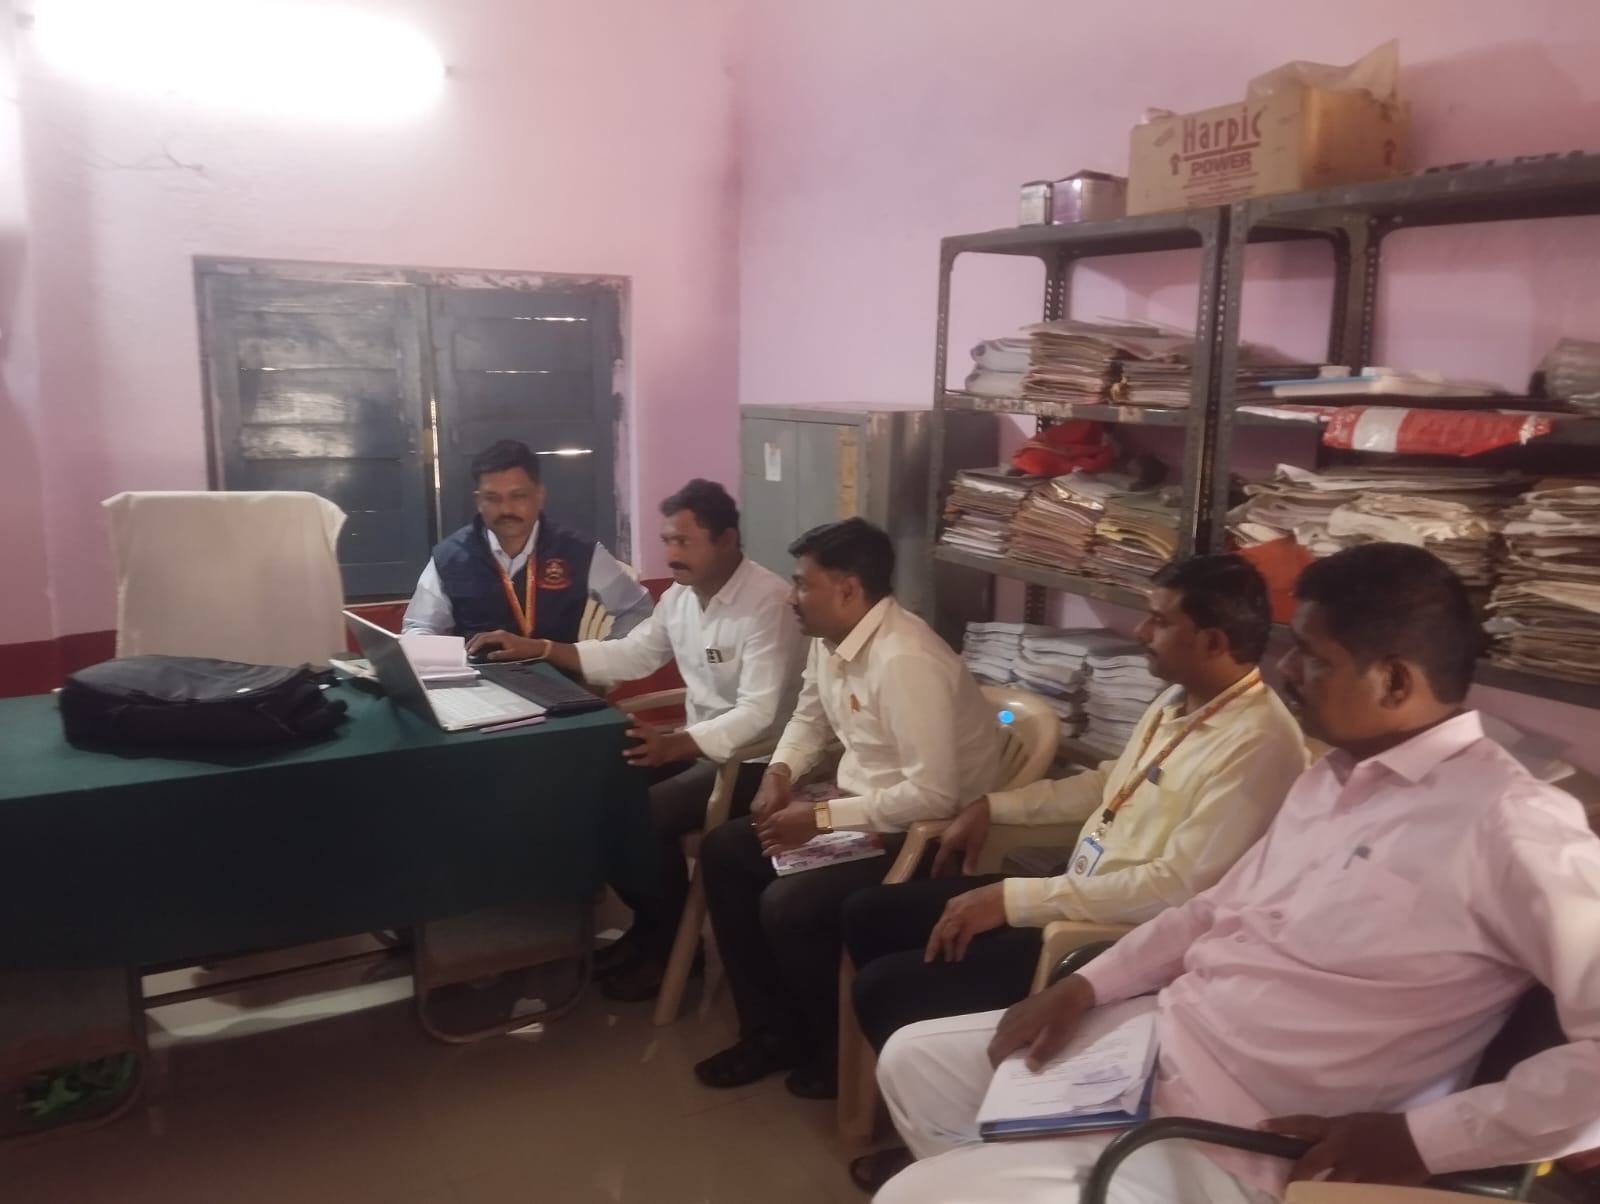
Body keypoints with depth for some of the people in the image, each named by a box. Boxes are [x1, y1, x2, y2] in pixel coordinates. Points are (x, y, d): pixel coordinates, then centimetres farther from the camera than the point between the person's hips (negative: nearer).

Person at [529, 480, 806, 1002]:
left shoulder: (767, 602, -23)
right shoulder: (680, 594, 3)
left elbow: (757, 714, -30)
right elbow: (630, 655, 12)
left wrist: (673, 746, -43)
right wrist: (543, 649, 0)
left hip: (756, 758, -8)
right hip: (698, 742, 9)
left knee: (642, 817, -23)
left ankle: (671, 945, 2)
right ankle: (648, 923, 15)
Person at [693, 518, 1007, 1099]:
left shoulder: (905, 661, -29)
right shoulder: (830, 640, -1)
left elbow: (933, 796, -31)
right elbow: (809, 718, 19)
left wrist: (821, 819, -24)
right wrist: (780, 773, -1)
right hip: (859, 810, 10)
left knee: (787, 907, -23)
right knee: (724, 852, 4)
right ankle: (772, 1033, 15)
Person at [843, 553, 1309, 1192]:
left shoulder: (1257, 743, -23)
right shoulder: (1179, 702, 8)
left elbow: (1179, 889, -29)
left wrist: (1014, 899, -27)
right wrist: (993, 805, 17)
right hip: (1077, 894, 10)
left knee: (884, 988, -15)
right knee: (869, 913, 9)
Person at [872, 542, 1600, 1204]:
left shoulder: (1508, 824, -19)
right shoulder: (1331, 778, 9)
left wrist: (1420, 1139, -23)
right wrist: (1086, 985, 5)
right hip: (1156, 1043, 9)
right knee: (915, 1061, 16)